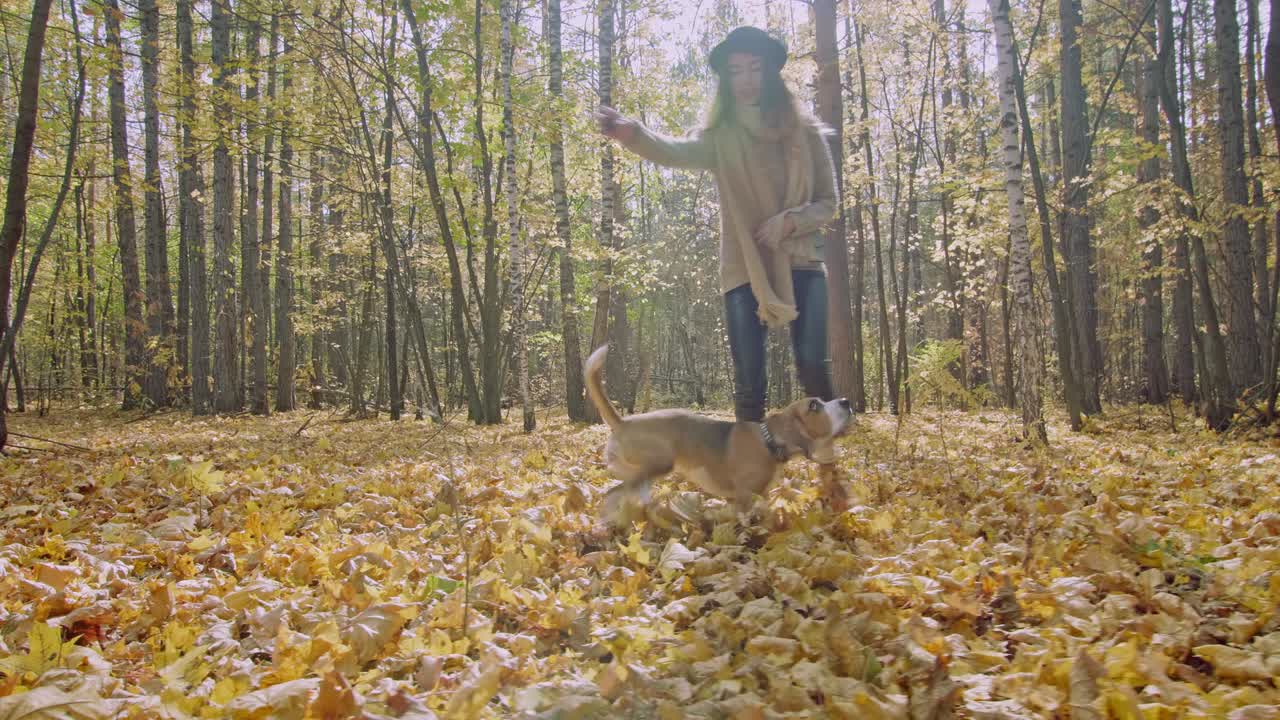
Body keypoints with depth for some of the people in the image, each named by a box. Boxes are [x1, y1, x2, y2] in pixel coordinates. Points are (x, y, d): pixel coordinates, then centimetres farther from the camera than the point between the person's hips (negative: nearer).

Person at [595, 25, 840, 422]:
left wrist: (792, 220, -15)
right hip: (744, 269, 0)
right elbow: (678, 152, -23)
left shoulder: (803, 132, 4)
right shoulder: (721, 135, 0)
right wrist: (632, 134, -45)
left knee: (813, 366, -10)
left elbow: (828, 202, 7)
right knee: (748, 380, 0)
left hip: (800, 262, 0)